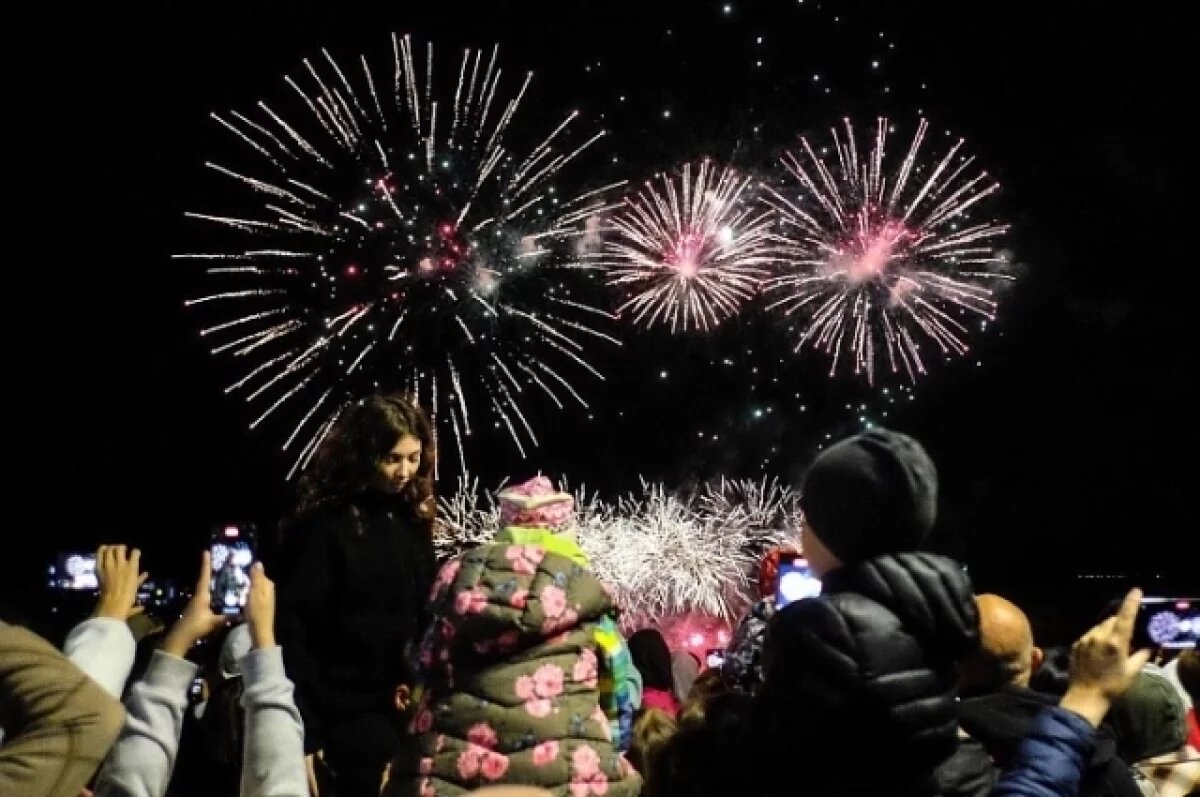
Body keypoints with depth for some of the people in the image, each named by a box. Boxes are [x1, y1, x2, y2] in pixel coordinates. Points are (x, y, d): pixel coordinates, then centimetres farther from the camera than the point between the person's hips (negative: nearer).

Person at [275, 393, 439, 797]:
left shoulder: (413, 522, 9)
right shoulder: (323, 526, -10)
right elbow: (292, 628, -13)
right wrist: (305, 734, -15)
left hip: (410, 711, 6)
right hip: (352, 718, -6)